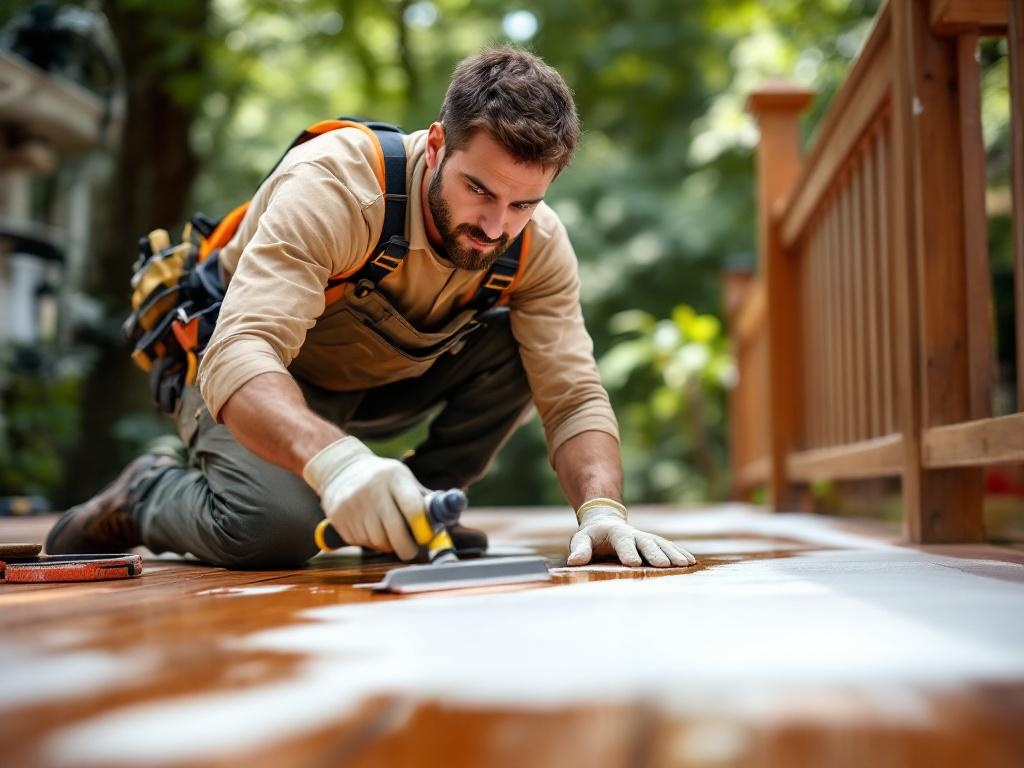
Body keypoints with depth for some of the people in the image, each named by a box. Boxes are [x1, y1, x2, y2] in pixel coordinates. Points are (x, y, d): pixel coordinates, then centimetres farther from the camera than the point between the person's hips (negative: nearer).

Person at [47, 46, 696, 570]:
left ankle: (415, 513, -2)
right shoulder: (332, 186, -34)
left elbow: (574, 396, -20)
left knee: (520, 347, -18)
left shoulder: (539, 243, -18)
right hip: (259, 383, -5)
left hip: (384, 384, 5)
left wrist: (602, 511, -40)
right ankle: (145, 498, 0)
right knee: (276, 528, -33)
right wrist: (331, 457, -64)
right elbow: (240, 354, -45)